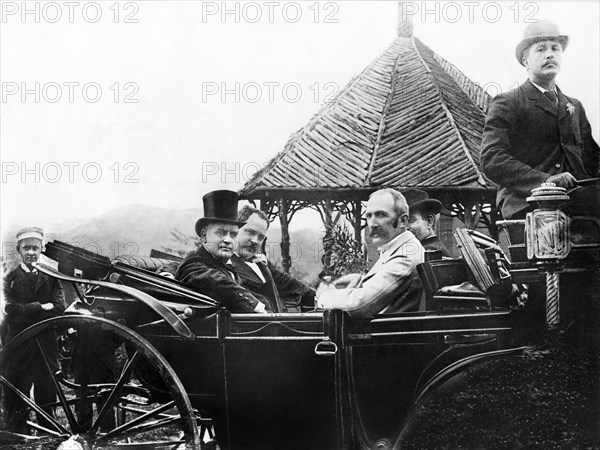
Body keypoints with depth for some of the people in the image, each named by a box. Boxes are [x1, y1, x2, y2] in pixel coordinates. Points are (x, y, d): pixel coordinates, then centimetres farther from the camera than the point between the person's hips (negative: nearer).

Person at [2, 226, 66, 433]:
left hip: (46, 345, 2)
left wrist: (26, 311, -8)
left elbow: (59, 308, -2)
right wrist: (41, 307, -11)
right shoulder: (10, 278, 5)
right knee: (16, 400, 1)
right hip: (18, 345, -2)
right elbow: (11, 310, -9)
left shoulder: (50, 278, 11)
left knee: (46, 398, 7)